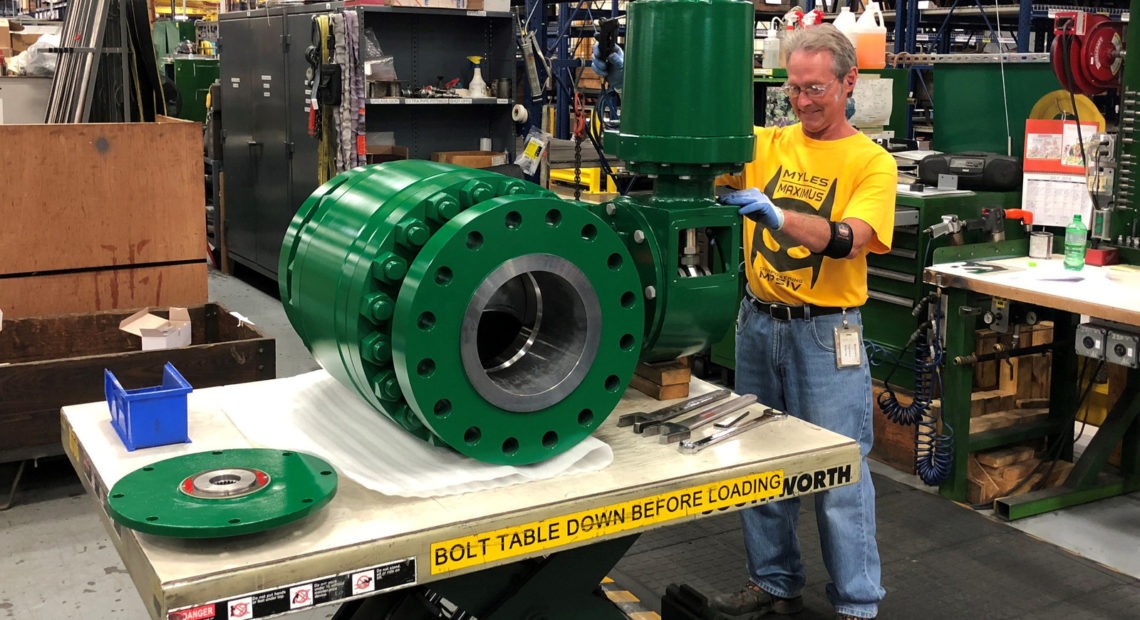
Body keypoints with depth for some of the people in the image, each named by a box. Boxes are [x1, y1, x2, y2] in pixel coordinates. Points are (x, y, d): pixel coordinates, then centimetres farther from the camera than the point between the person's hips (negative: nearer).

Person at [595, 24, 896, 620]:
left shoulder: (871, 163, -6)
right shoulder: (766, 144, 5)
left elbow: (847, 241, -20)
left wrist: (776, 214, -35)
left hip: (825, 332, -5)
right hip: (758, 323, 5)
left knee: (837, 472, 1)